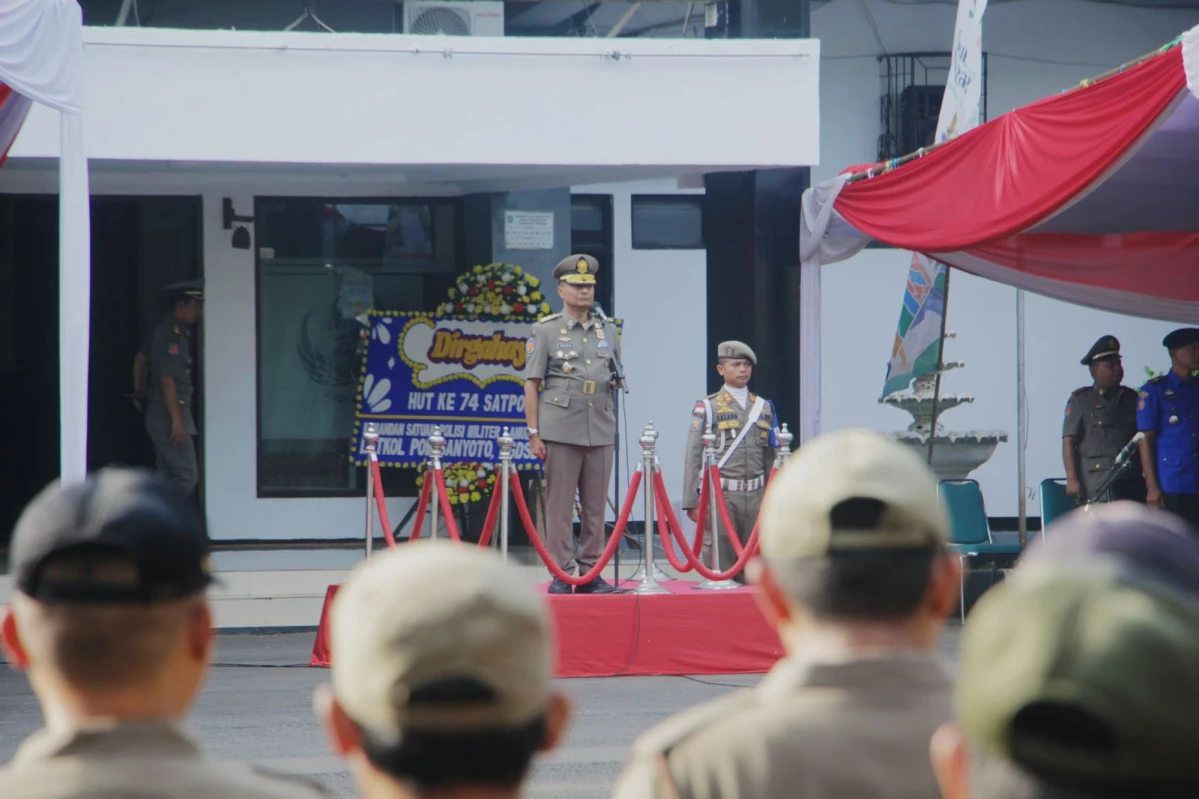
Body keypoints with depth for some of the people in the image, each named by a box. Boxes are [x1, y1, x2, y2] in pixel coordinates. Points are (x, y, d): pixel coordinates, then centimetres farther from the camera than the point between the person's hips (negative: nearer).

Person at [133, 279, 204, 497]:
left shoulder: (166, 330, 14)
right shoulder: (172, 336, -17)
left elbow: (141, 360, 26)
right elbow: (167, 379, -23)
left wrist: (139, 394, 33)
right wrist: (177, 421, -23)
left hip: (158, 419, 10)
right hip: (169, 419, -10)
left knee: (168, 477, 13)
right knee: (187, 476, -12)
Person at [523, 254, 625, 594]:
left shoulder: (608, 331, 15)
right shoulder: (545, 330, 3)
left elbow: (616, 376, 25)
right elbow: (532, 384, 0)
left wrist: (618, 380, 0)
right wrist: (534, 432, -7)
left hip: (601, 430, 4)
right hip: (562, 429, -4)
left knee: (596, 506, 4)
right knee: (560, 505, -3)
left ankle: (591, 573, 10)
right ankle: (560, 575, 0)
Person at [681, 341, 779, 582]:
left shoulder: (764, 407, 13)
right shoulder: (707, 407, 2)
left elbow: (770, 458, 15)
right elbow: (693, 456, -1)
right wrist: (692, 501, -6)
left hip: (756, 496, 3)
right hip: (721, 494, -3)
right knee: (719, 562, -4)